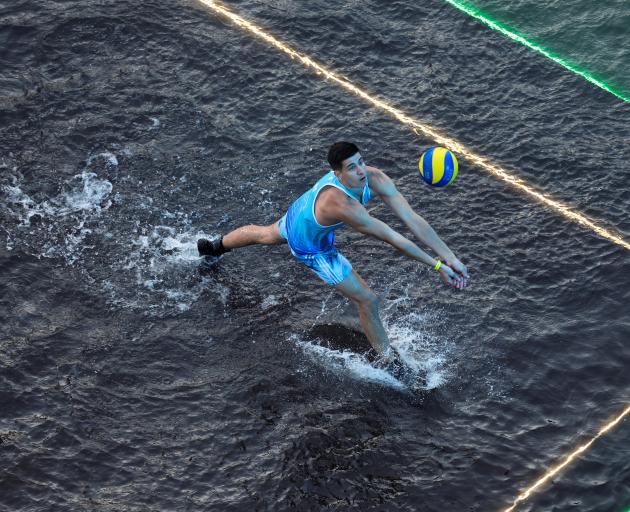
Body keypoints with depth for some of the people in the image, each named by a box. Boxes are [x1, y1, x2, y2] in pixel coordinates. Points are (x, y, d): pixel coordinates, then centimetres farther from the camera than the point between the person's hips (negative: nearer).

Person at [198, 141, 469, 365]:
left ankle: (216, 246, 68)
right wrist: (436, 265, -40)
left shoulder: (375, 178, -30)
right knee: (368, 300, -3)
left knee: (266, 234, 38)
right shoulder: (341, 204, -48)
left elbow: (412, 219, -34)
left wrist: (449, 256, -39)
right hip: (311, 248, -8)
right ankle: (390, 362, 18)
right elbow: (393, 238, -44)